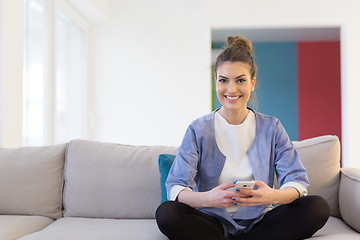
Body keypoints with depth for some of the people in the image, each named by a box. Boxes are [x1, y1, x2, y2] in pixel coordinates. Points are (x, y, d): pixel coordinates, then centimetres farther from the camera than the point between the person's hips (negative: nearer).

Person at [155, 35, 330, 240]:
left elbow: (298, 180, -5)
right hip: (214, 222, -2)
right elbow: (175, 187, -12)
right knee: (166, 213, -29)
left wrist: (275, 196, -30)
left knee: (318, 207, -22)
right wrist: (208, 198, -35)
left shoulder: (271, 128, 3)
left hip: (260, 222, 2)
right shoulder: (198, 130, -2)